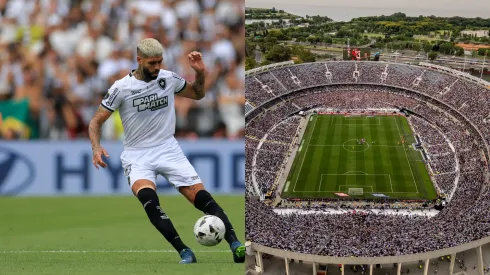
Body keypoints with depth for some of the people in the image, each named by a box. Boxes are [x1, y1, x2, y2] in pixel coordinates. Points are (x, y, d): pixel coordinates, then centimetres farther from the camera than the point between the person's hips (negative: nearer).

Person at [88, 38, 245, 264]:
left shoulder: (168, 78, 2)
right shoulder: (121, 88, -8)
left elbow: (198, 94, 20)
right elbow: (96, 121, -2)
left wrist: (200, 73, 0)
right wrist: (96, 148, -20)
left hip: (168, 149, 3)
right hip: (137, 155, -3)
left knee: (201, 196, -15)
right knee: (148, 198, -32)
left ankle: (235, 244, -16)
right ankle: (184, 252, -33)